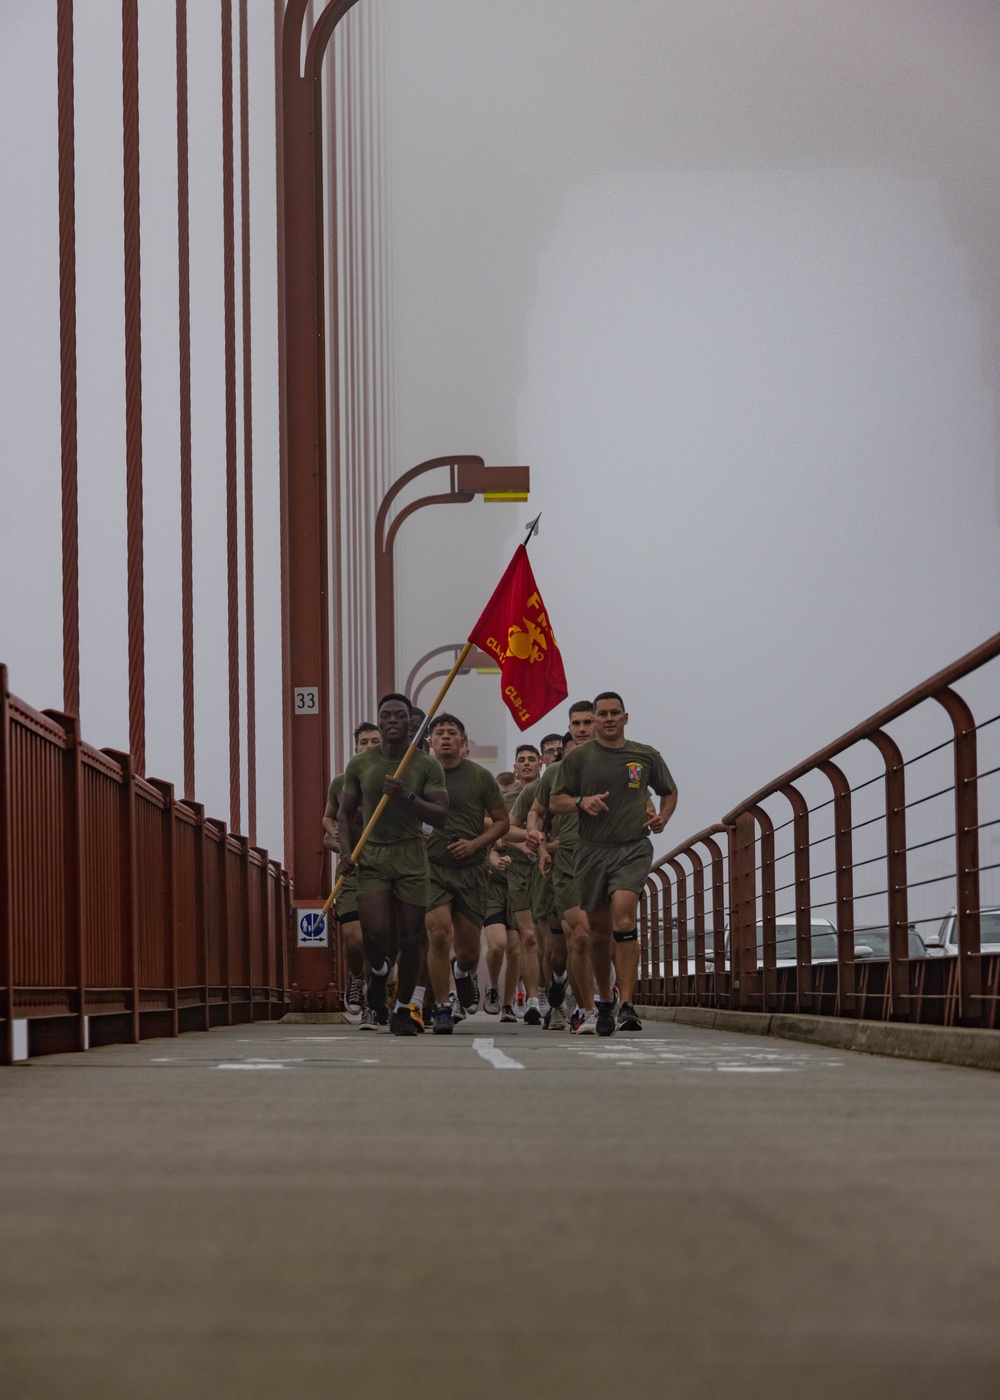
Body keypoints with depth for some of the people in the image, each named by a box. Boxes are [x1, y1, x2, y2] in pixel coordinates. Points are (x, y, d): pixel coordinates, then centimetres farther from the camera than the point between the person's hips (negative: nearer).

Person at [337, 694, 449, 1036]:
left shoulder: (427, 766, 0)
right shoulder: (360, 764, 5)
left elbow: (440, 816, -5)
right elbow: (344, 812, 13)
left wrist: (407, 797, -20)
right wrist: (346, 851, -3)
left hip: (411, 857, 0)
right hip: (372, 857, 0)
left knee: (411, 938, -1)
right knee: (375, 931, -16)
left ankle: (402, 1011, 15)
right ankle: (379, 971, 20)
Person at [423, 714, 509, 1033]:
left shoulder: (480, 777, 2)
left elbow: (502, 821, 7)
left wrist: (475, 843, -9)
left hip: (469, 868, 1)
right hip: (431, 866, -1)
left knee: (468, 949, 6)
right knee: (438, 935, -18)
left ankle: (463, 972, 44)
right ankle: (441, 1009, -6)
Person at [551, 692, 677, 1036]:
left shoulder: (646, 756, 9)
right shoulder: (578, 758, 5)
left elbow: (669, 792, 24)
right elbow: (555, 802, 5)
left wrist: (663, 817, 4)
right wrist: (582, 802, -15)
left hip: (633, 849, -1)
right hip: (591, 850, 1)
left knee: (624, 919, -20)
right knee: (599, 930, 8)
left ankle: (627, 1006, -23)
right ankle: (604, 1001, 27)